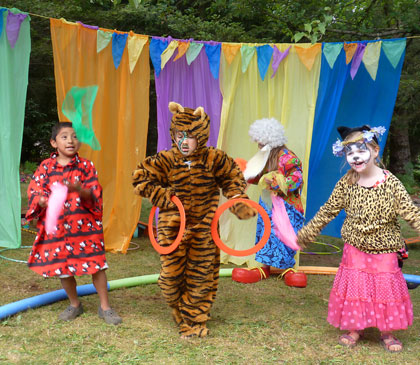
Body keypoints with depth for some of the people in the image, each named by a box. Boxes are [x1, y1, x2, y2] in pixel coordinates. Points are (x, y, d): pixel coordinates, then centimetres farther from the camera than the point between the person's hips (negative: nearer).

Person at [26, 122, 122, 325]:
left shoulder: (86, 166, 2)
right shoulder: (45, 167, 3)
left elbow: (94, 195, -5)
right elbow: (35, 193, -2)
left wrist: (78, 189, -25)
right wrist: (45, 201, -24)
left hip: (84, 225, -1)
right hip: (56, 227, 2)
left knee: (96, 265, -1)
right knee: (63, 268, 11)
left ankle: (105, 307, 13)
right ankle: (74, 305, 32)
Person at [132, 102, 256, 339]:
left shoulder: (214, 159, -7)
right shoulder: (165, 160, -11)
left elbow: (232, 178, 9)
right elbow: (140, 178, -4)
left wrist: (238, 202, -3)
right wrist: (162, 197, -12)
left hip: (204, 228, 1)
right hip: (173, 228, -1)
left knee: (202, 276, 9)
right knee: (171, 274, 6)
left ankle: (195, 320, 28)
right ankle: (182, 313, 34)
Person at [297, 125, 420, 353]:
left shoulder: (391, 183, -14)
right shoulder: (346, 183, -6)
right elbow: (328, 211, 4)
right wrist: (306, 233, 7)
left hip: (383, 250, -2)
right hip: (354, 248, 2)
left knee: (386, 288, 4)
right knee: (354, 286, 7)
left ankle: (387, 332, 24)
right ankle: (354, 328, 26)